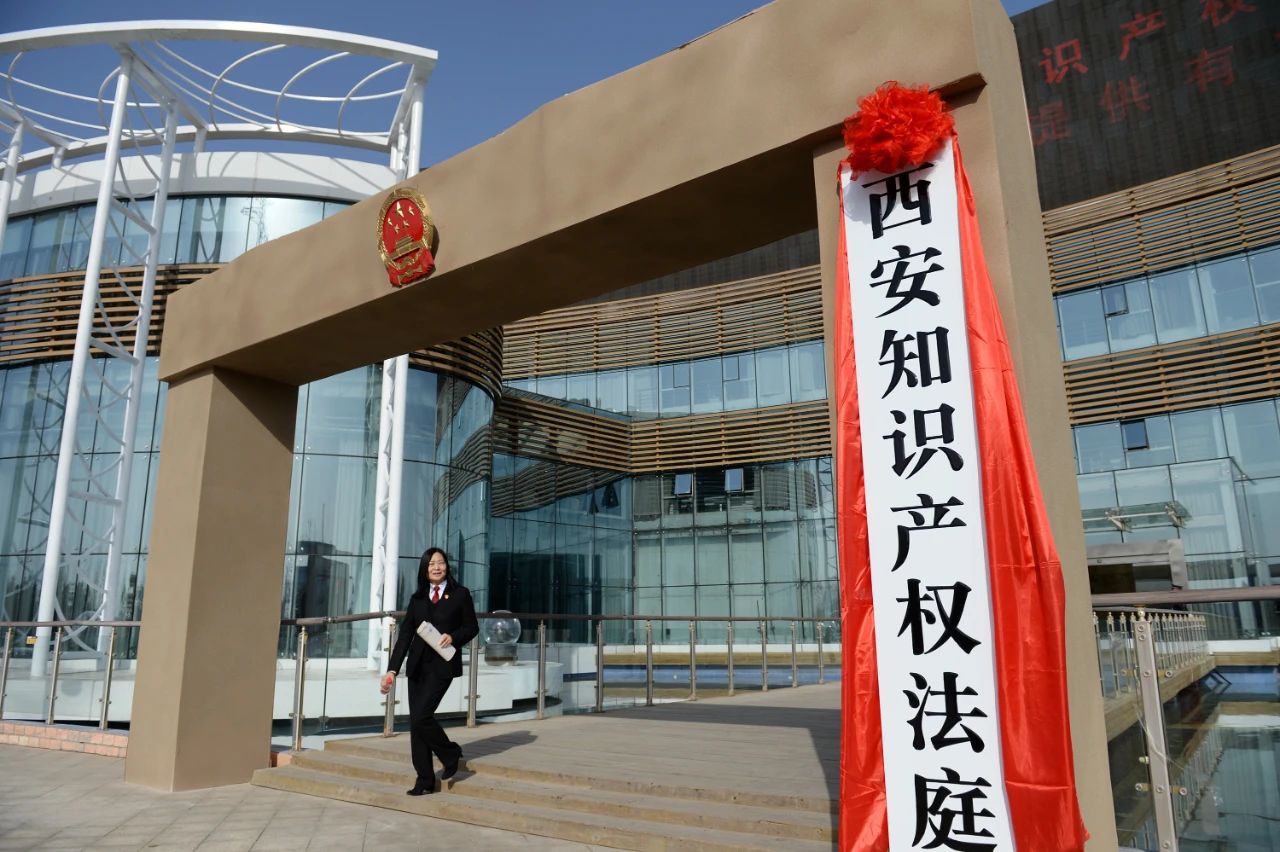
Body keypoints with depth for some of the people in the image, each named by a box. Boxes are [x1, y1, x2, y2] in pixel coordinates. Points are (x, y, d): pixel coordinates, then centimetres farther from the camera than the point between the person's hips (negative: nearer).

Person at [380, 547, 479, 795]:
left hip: (443, 665, -5)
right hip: (417, 665, 5)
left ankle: (451, 754, 11)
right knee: (415, 722, 4)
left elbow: (472, 627, 5)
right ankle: (424, 781, 15)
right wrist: (392, 670, 1)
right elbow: (405, 635, 7)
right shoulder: (417, 598, 10)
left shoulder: (460, 594, 0)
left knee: (421, 717, -15)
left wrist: (453, 637, -15)